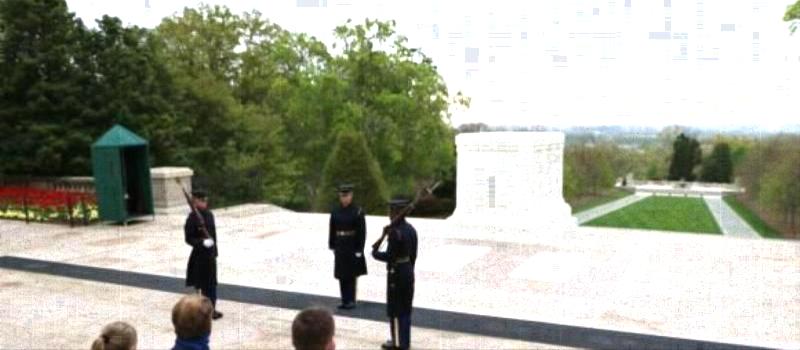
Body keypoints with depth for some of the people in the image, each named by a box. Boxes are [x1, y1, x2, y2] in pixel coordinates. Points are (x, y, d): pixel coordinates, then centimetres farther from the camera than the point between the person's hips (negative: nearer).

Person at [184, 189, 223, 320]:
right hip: (199, 255, -7)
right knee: (202, 283, 1)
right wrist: (202, 242, -28)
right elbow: (189, 239, -15)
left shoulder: (209, 214, 6)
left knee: (212, 282, 14)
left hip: (210, 253, 7)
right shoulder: (192, 218, -15)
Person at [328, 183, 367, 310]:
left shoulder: (357, 211, -10)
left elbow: (362, 231, -10)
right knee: (341, 275, 8)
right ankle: (345, 300, 17)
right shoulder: (335, 211, 4)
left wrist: (359, 249, -13)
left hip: (353, 247, -4)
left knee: (351, 275, 3)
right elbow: (332, 230, 7)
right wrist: (332, 246, 6)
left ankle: (351, 300, 12)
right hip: (340, 247, 4)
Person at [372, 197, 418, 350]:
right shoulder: (411, 229, 6)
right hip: (408, 272, 8)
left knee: (395, 310, 3)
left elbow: (390, 256, -21)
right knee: (405, 309, 15)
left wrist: (375, 253, -5)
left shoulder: (395, 232, -20)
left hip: (396, 274, -8)